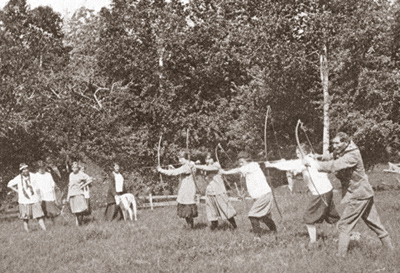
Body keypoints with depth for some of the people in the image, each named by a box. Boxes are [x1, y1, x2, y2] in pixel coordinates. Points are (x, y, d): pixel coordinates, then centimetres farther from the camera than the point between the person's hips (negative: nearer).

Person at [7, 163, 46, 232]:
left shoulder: (33, 176, -3)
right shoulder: (18, 178, -5)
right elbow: (9, 185, 7)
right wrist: (17, 191, 1)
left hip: (34, 200, 0)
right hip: (24, 202, 0)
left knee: (39, 216, -4)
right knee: (26, 219, 6)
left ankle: (45, 231, -3)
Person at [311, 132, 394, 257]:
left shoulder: (352, 156, -23)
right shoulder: (339, 153, 7)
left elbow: (335, 166, -34)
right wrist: (319, 157, -12)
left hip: (358, 196, -9)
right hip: (365, 194, 10)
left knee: (344, 225, -5)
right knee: (374, 223, 18)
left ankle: (341, 255, -1)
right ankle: (389, 247, 27)